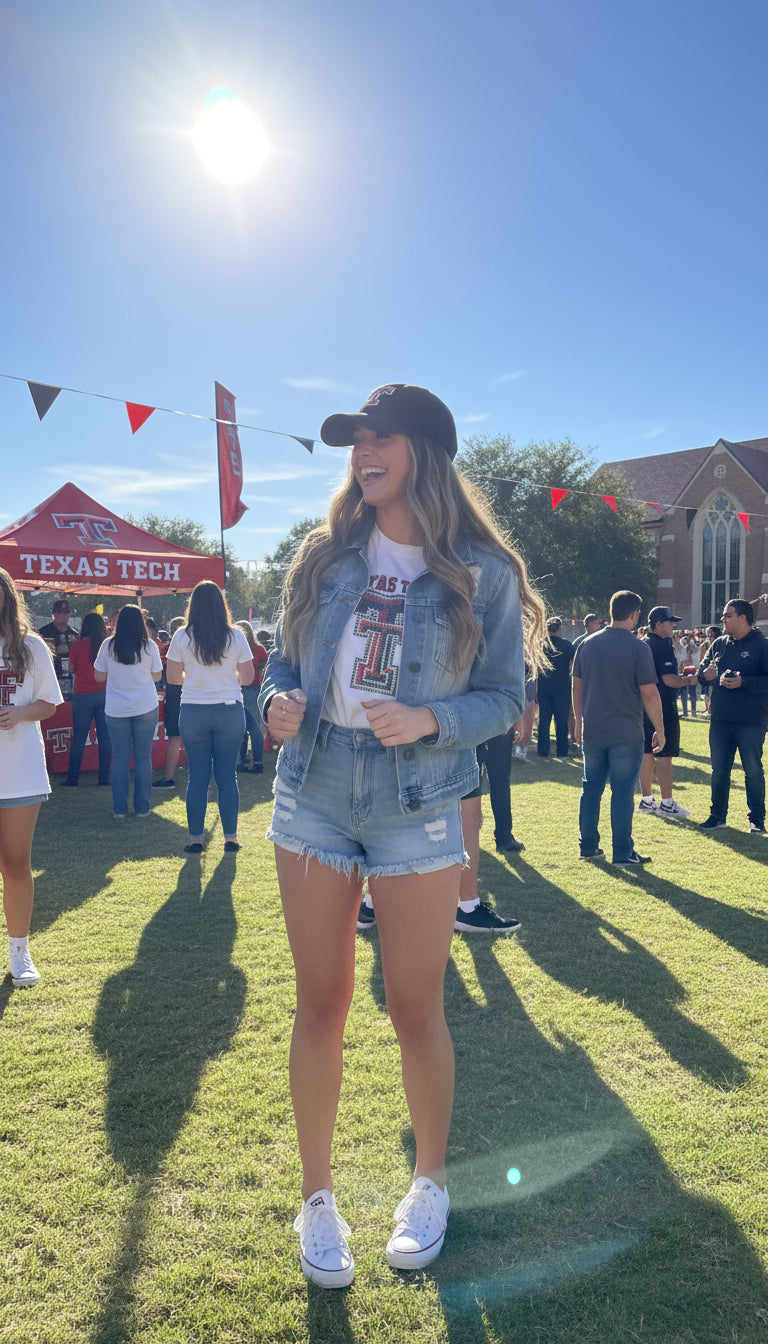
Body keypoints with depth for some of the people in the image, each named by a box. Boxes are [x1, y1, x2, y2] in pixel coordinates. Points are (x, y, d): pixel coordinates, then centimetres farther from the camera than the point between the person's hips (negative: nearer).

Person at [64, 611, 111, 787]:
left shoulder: (78, 645, -6)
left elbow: (72, 668, 6)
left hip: (83, 695, -2)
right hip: (105, 694, 2)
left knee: (78, 738, 3)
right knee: (105, 736, 6)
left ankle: (72, 779, 6)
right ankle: (104, 777, 8)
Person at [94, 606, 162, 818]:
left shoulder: (108, 646, -3)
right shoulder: (149, 646, -5)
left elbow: (99, 676, 4)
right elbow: (156, 676, 3)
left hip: (116, 710, 1)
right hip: (146, 708, 0)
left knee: (120, 758, 6)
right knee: (143, 757, 6)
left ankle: (119, 809, 7)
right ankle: (142, 807, 10)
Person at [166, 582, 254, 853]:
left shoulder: (182, 636, -3)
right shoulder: (235, 636, -3)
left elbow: (172, 677, 3)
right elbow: (247, 677, 1)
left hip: (193, 712, 0)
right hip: (230, 711, 0)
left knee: (197, 775, 7)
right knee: (227, 775, 6)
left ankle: (196, 839, 12)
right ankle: (230, 838, 11)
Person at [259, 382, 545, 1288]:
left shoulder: (482, 573, -4)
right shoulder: (325, 555, 5)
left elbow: (504, 698, -2)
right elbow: (284, 659, 12)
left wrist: (430, 720, -19)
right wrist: (279, 703, -9)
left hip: (417, 807, -2)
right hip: (312, 797, 3)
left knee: (415, 1008, 9)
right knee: (320, 1005, 9)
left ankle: (431, 1183, 36)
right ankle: (317, 1196, 30)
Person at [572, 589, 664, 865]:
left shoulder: (587, 644, 5)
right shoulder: (638, 648, -10)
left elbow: (577, 686, 11)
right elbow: (649, 694, -10)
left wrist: (579, 720, 21)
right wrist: (660, 730, -1)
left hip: (592, 730, 5)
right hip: (626, 733, -4)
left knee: (591, 788, 12)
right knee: (623, 792, 2)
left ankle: (588, 846, 19)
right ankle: (623, 852, 8)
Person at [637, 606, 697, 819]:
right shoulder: (662, 646, -15)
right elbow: (669, 680, -21)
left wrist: (681, 676, 23)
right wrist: (689, 680, -5)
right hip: (663, 708, -9)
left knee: (648, 753, 12)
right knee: (664, 755, -4)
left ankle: (646, 799, 18)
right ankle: (667, 803, 1)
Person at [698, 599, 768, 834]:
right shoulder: (719, 644, 12)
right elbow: (702, 671, 16)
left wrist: (743, 682, -23)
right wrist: (705, 675, -6)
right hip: (720, 720, 5)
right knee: (719, 771, 11)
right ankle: (717, 816, 22)